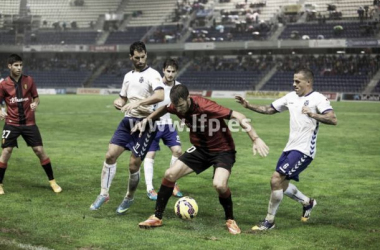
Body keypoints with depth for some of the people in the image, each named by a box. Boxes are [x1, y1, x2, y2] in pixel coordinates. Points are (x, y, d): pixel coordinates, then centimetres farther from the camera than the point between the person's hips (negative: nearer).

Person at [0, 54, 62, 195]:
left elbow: (36, 97, 9)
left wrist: (35, 104, -14)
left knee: (40, 150, -1)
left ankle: (52, 181, 12)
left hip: (29, 123, 1)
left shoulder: (29, 80, 0)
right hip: (12, 123, -1)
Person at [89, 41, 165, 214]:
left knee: (134, 165, -3)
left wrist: (137, 103, -34)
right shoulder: (128, 76, 14)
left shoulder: (152, 74, -9)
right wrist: (118, 102, 1)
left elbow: (160, 96, -26)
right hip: (128, 121, 6)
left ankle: (129, 199, 20)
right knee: (110, 155, -4)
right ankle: (104, 194, 8)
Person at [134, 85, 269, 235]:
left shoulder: (205, 107, -31)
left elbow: (238, 116, -30)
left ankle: (230, 220, -1)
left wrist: (255, 139, -36)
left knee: (219, 184, -29)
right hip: (200, 149, 6)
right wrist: (148, 119, 4)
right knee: (170, 174, -5)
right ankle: (157, 218, 11)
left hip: (223, 150, -6)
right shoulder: (177, 106, -12)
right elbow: (164, 109, 15)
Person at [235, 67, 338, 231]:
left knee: (276, 179, -16)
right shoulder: (291, 97, 12)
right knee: (281, 184, 15)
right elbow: (269, 110, 19)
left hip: (303, 150, -8)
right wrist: (248, 106, 6)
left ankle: (269, 221, -2)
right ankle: (307, 202, 41)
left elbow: (333, 120, -23)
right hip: (290, 148, 8)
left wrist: (313, 115, -39)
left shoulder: (317, 99, -10)